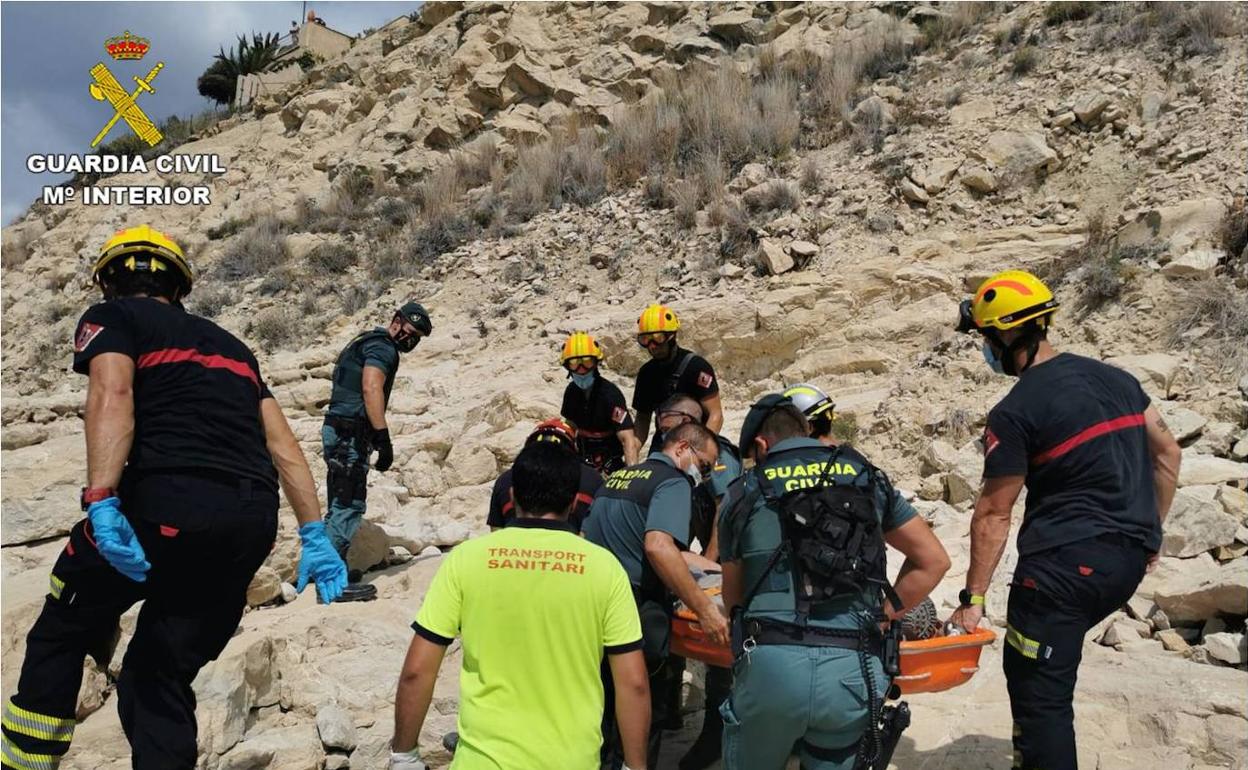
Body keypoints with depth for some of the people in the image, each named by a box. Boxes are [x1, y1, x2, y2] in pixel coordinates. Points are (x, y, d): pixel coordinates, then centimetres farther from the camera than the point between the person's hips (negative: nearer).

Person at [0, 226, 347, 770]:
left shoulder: (111, 317, 13)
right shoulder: (228, 343, 29)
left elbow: (112, 394, -10)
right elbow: (283, 446, 20)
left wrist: (101, 503, -20)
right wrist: (314, 536, 17)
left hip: (169, 505, -5)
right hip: (254, 522, 5)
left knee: (59, 633, 20)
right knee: (161, 677, 18)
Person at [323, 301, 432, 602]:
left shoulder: (367, 343, 23)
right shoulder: (383, 347, -7)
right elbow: (371, 388, -22)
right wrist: (384, 438, -25)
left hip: (338, 431, 10)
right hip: (350, 433, -10)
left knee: (340, 504, 16)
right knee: (349, 506, -9)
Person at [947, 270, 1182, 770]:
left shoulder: (1014, 413, -13)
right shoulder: (1115, 377, 9)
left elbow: (993, 514, -11)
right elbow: (1167, 453, 16)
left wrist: (973, 598, -5)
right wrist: (1150, 533, 24)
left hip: (1065, 564, -8)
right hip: (1130, 561, 8)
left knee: (1038, 693, 1)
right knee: (1030, 664, 23)